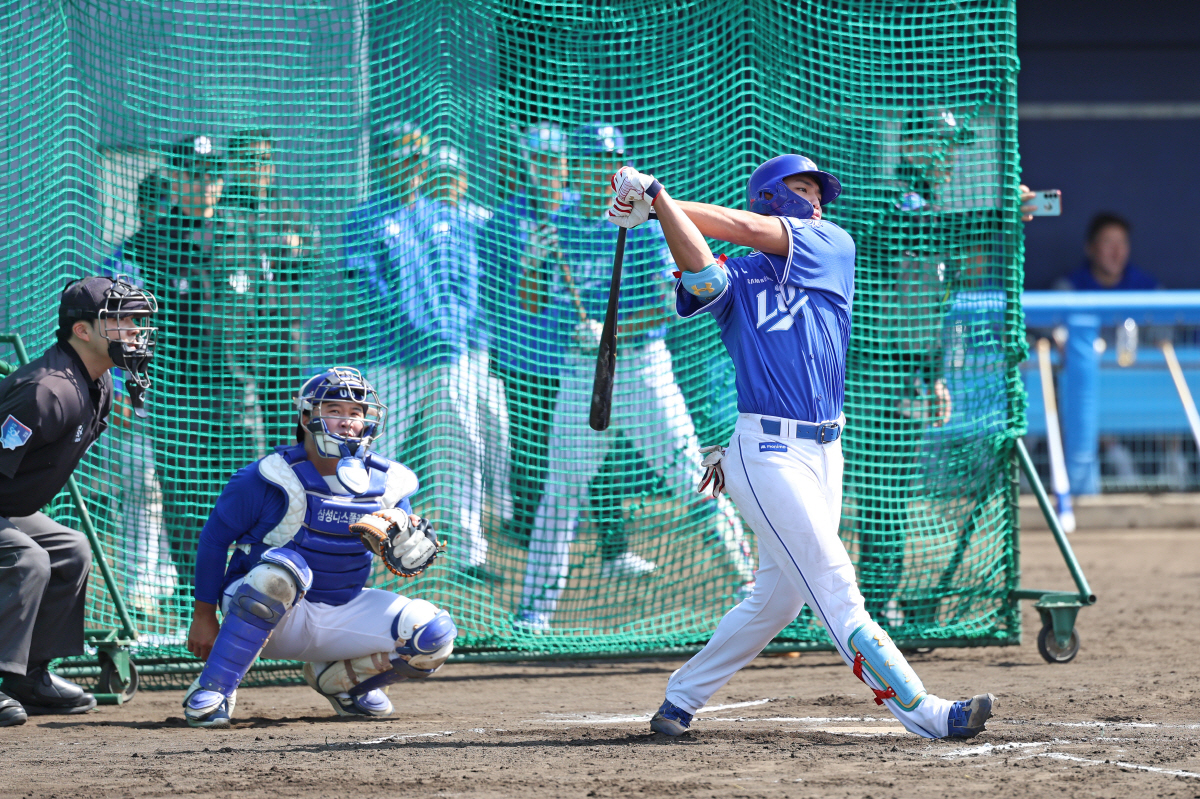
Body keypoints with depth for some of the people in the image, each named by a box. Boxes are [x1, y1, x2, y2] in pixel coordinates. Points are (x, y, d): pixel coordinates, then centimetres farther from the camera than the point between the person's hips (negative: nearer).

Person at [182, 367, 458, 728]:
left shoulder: (386, 484, -2)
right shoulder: (271, 478, -15)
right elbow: (214, 537, -7)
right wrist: (204, 616, -5)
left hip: (343, 612, 5)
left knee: (435, 636, -16)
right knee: (282, 566, -39)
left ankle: (337, 678, 12)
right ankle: (213, 689, -27)